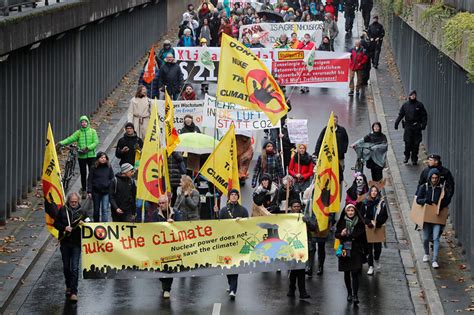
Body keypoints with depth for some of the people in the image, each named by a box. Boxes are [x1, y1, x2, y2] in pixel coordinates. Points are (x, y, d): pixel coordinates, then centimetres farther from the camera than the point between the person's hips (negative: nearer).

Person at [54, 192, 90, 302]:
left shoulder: (82, 212, 4)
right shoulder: (63, 210, 5)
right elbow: (56, 223, 6)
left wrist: (83, 224, -12)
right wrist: (64, 228, -12)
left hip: (76, 243, -2)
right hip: (65, 243, 2)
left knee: (74, 268, -9)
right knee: (66, 267, 13)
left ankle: (73, 292, -9)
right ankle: (68, 286, 35)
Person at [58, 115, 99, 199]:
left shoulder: (93, 131, 1)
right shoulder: (78, 132, 3)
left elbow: (96, 142, -6)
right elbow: (70, 139, -6)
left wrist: (88, 148, -19)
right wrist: (62, 143, -21)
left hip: (91, 155, -1)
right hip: (81, 156, 1)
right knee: (83, 174, 6)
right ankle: (84, 191, 15)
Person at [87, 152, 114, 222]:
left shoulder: (109, 167, 2)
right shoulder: (93, 168, -2)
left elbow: (112, 179, 9)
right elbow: (89, 180, -1)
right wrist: (89, 191, -6)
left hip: (106, 191, 0)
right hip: (96, 191, 0)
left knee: (105, 209, -4)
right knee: (96, 209, 12)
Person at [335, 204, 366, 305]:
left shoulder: (360, 223, 0)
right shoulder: (342, 222, 4)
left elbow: (362, 236, 2)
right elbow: (336, 234, 6)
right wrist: (341, 234, -16)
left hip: (356, 251, -2)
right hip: (344, 250, 2)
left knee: (355, 273, -10)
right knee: (346, 273, 10)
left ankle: (355, 295, -12)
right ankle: (349, 293, 24)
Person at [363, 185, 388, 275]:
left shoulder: (381, 203, -4)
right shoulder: (366, 202, -2)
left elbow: (385, 216, 0)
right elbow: (363, 215, 1)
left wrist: (377, 223, -12)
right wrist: (370, 222, -12)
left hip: (378, 228, 0)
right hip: (368, 228, 0)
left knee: (377, 247, 4)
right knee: (369, 247, 0)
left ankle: (377, 260, 36)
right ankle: (371, 267, 7)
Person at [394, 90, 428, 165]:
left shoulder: (419, 105, 2)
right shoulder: (405, 105, 7)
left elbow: (424, 115, 4)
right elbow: (400, 115, 12)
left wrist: (423, 124, -6)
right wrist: (396, 123, 3)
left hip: (417, 127, -1)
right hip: (408, 126, 1)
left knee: (416, 143, 0)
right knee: (408, 143, -7)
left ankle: (414, 159, 11)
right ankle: (407, 157, 13)